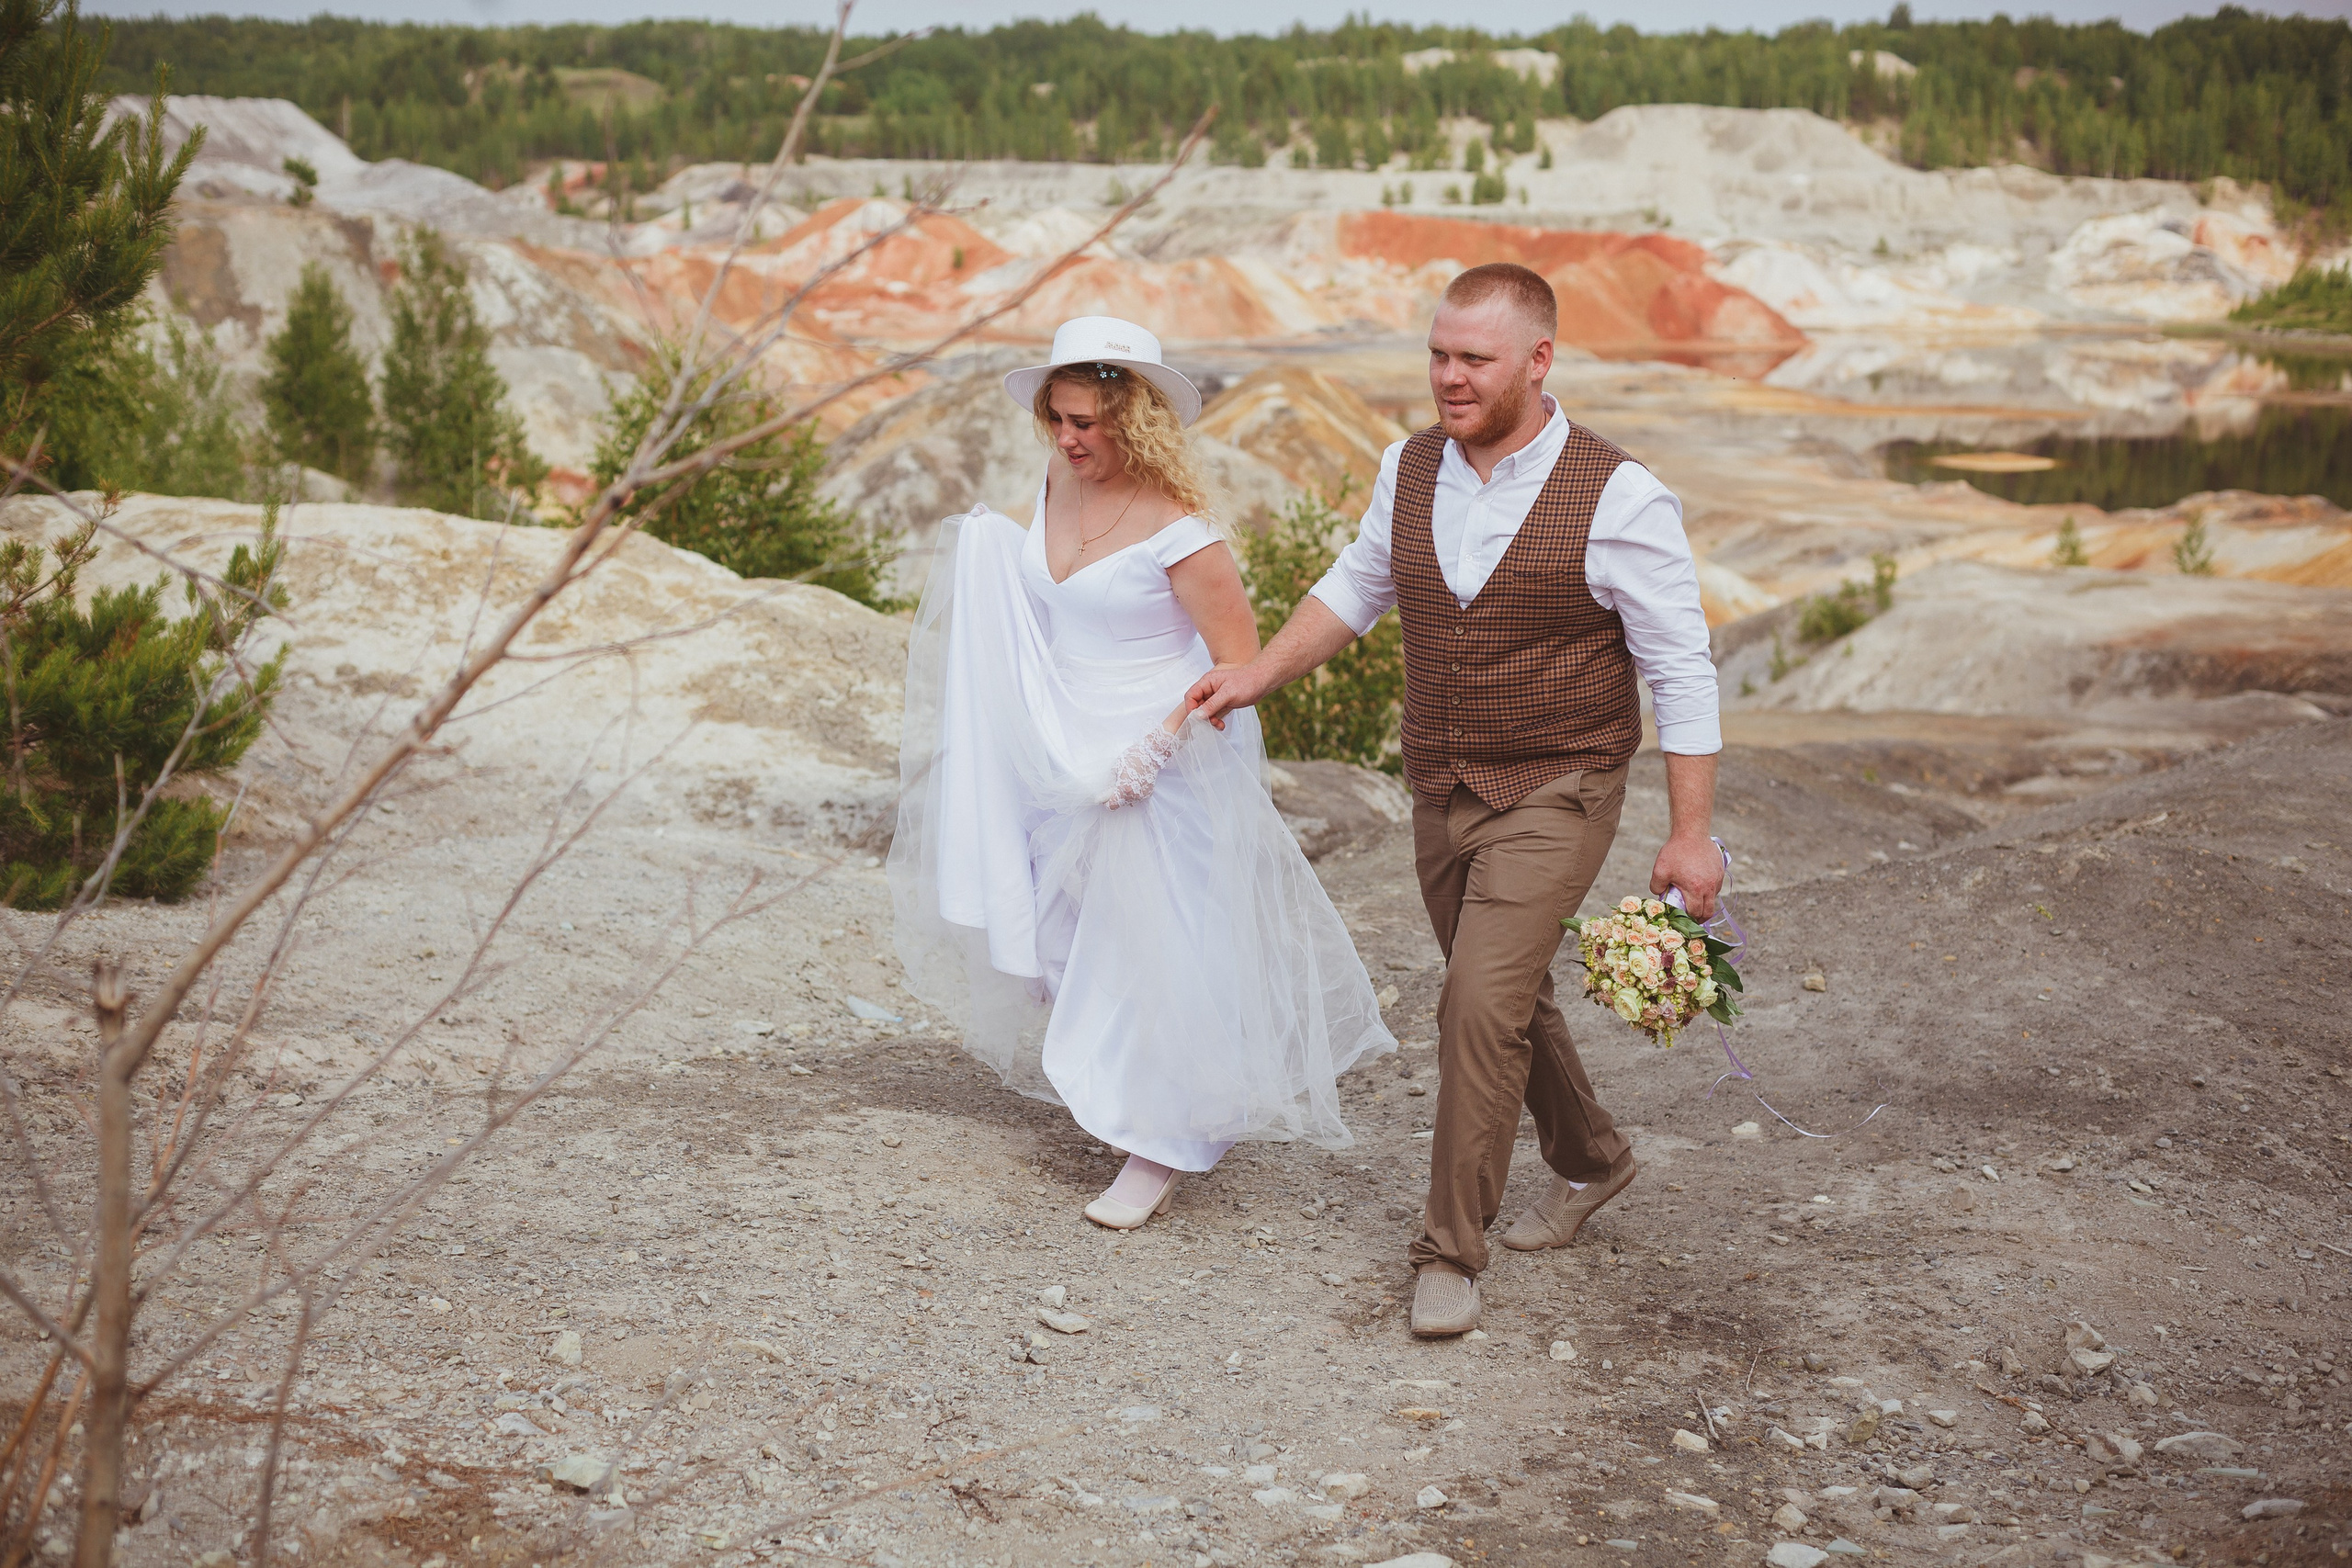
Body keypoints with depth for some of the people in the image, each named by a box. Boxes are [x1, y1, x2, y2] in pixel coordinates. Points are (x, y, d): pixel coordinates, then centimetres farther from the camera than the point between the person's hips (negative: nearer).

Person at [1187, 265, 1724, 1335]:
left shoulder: (1617, 499, -16)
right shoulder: (1409, 471, 0)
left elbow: (1681, 672, -12)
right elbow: (1358, 586, 18)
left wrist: (1691, 835, -13)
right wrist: (1260, 674, 8)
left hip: (1554, 794, -6)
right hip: (1442, 792, 6)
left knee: (1480, 1001, -17)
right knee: (1506, 997, 18)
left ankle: (1451, 1251, -4)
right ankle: (1589, 1160, 43)